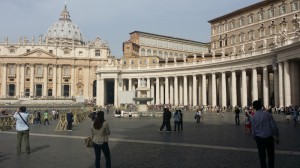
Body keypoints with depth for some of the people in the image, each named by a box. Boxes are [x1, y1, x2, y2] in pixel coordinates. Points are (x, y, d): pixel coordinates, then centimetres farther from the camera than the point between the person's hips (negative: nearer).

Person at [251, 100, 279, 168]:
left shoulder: (253, 117, -4)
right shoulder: (267, 114, -10)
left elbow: (253, 131, 0)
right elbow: (274, 126, -9)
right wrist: (277, 137, 2)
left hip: (259, 139, 1)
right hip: (269, 137, -1)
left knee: (262, 156, 13)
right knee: (271, 155, 16)